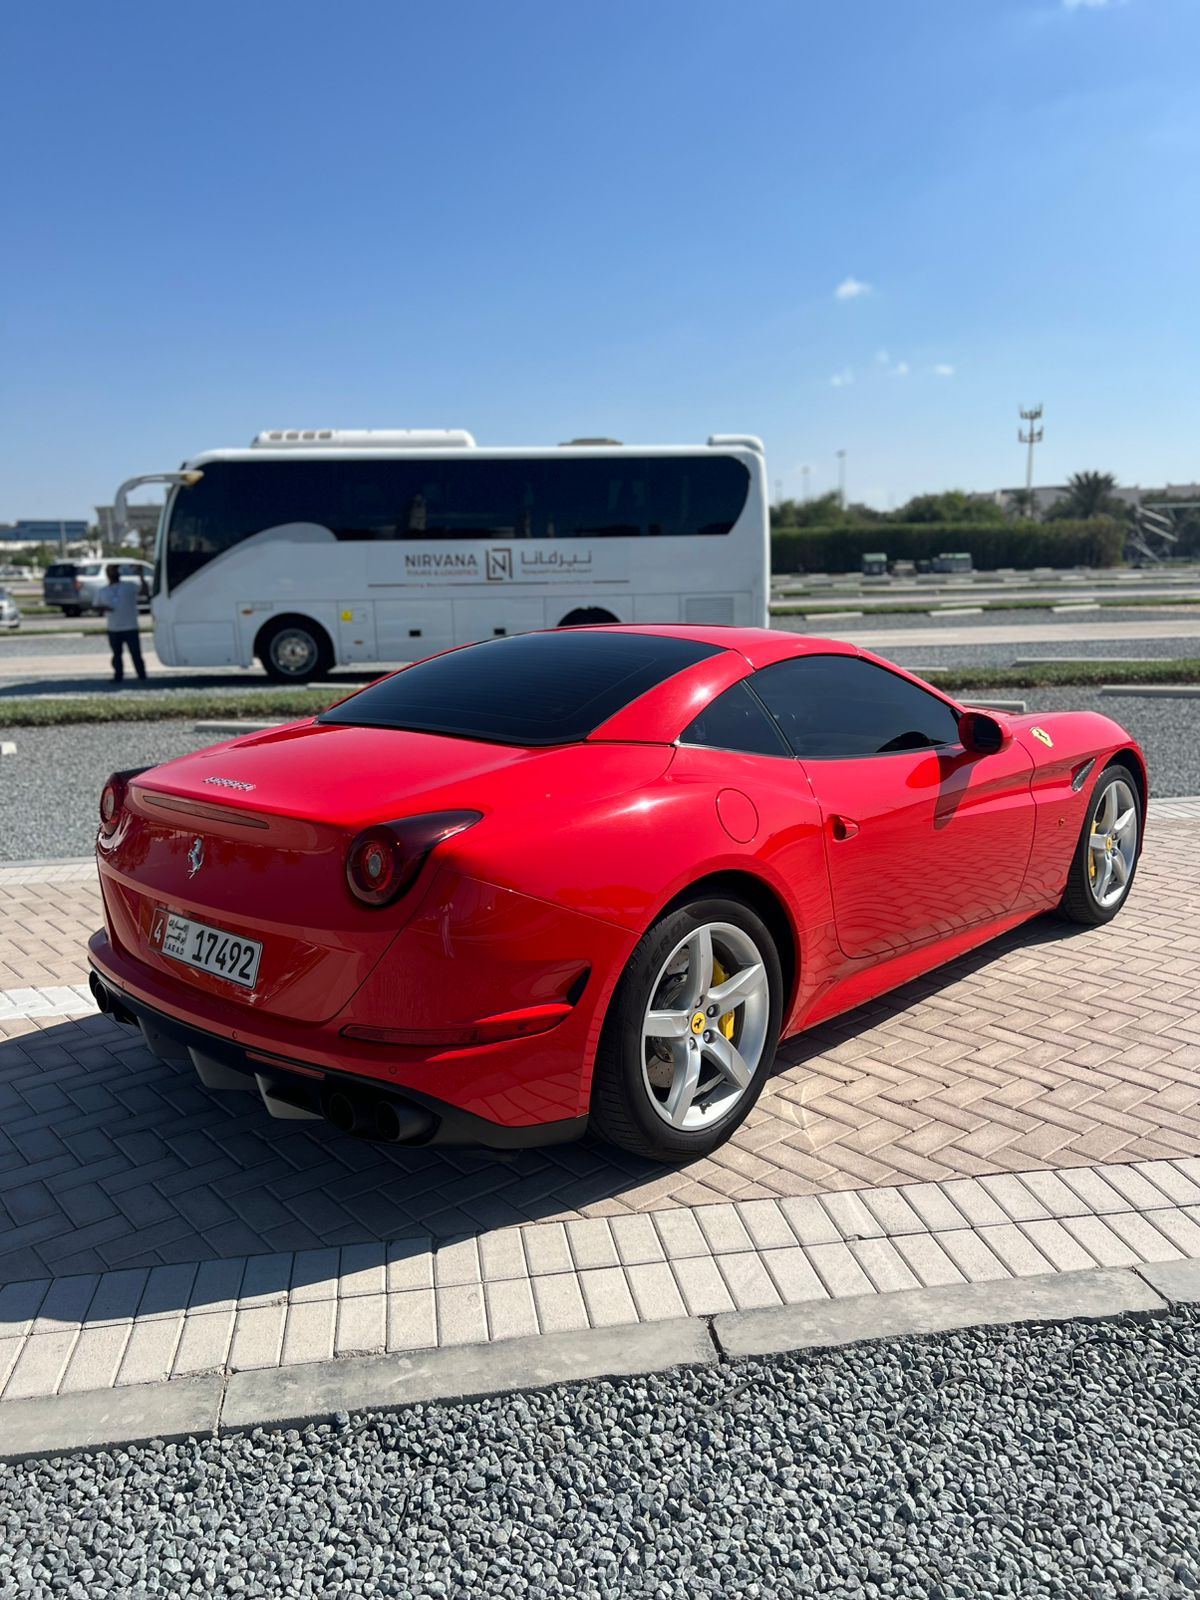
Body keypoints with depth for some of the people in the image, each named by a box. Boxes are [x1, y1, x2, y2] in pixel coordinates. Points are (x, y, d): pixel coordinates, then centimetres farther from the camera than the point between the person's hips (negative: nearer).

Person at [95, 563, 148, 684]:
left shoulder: (130, 585, 5)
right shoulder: (102, 591, 14)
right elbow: (96, 606, 15)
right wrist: (103, 608, -8)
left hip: (130, 627, -3)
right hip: (113, 629, 3)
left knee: (135, 653, -5)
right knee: (116, 654, 7)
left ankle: (142, 676, 0)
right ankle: (118, 676, 14)